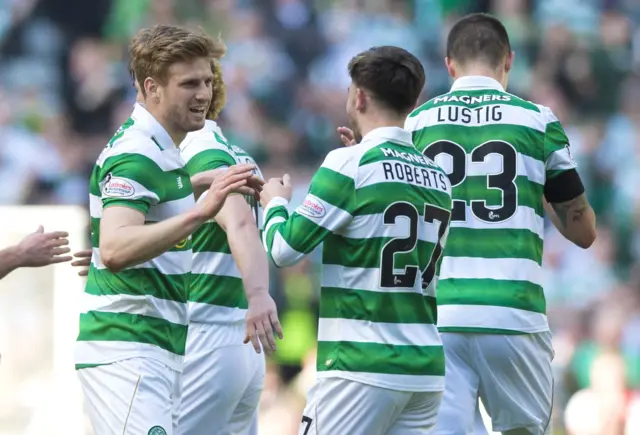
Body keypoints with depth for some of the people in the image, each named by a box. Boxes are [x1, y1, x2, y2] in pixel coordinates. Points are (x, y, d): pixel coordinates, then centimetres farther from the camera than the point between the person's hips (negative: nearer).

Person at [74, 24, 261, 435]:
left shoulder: (160, 151, 14)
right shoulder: (136, 156, -16)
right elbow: (113, 250, -32)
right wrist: (201, 212, -40)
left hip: (159, 353, 10)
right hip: (127, 354, -10)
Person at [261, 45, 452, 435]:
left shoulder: (351, 165, -9)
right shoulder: (438, 177, 10)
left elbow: (285, 250, -9)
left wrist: (275, 203, 14)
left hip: (363, 368, -6)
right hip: (426, 368, 6)